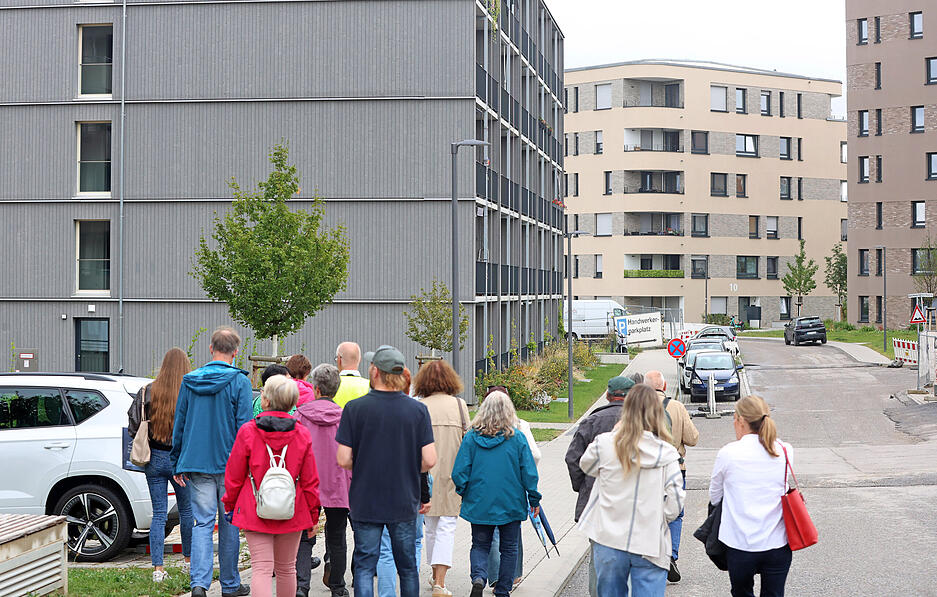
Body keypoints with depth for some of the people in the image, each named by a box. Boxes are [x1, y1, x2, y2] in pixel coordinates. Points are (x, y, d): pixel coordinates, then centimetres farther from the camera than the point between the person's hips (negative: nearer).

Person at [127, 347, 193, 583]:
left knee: (159, 514, 7)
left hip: (154, 458, 2)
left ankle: (158, 568, 4)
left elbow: (133, 426, -1)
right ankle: (188, 561, 28)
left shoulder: (147, 392, -4)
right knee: (187, 511, 15)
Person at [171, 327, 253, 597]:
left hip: (197, 463, 3)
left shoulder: (189, 381, 5)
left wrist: (177, 463, 16)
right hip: (229, 464, -3)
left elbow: (179, 423, 10)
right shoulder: (239, 382, -7)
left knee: (203, 522, 3)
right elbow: (244, 424, -8)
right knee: (229, 524, 8)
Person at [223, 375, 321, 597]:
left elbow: (234, 476, -2)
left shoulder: (247, 432, -9)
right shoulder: (302, 435, -4)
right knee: (286, 569, 15)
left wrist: (229, 505, 14)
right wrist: (313, 516, 11)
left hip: (255, 513, -2)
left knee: (261, 569, -3)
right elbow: (310, 481, 1)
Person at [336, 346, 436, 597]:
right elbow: (429, 460, -8)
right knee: (407, 567, 14)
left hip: (366, 503, -1)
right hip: (404, 502, 1)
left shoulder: (355, 408, -9)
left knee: (364, 566, 5)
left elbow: (343, 460, -11)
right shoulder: (418, 409, -6)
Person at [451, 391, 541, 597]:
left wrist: (463, 493, 12)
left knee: (480, 545, 13)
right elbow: (529, 473, -5)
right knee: (509, 548, 13)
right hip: (511, 504, -1)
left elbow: (459, 472, -4)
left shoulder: (471, 437, -5)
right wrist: (534, 499, 6)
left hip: (479, 504, 1)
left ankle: (479, 576, -13)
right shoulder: (517, 438, -7)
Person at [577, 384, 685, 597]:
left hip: (608, 541, 1)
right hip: (650, 545, -1)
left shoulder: (605, 444, -8)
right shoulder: (666, 454, -9)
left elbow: (586, 465, 15)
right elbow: (674, 506, -9)